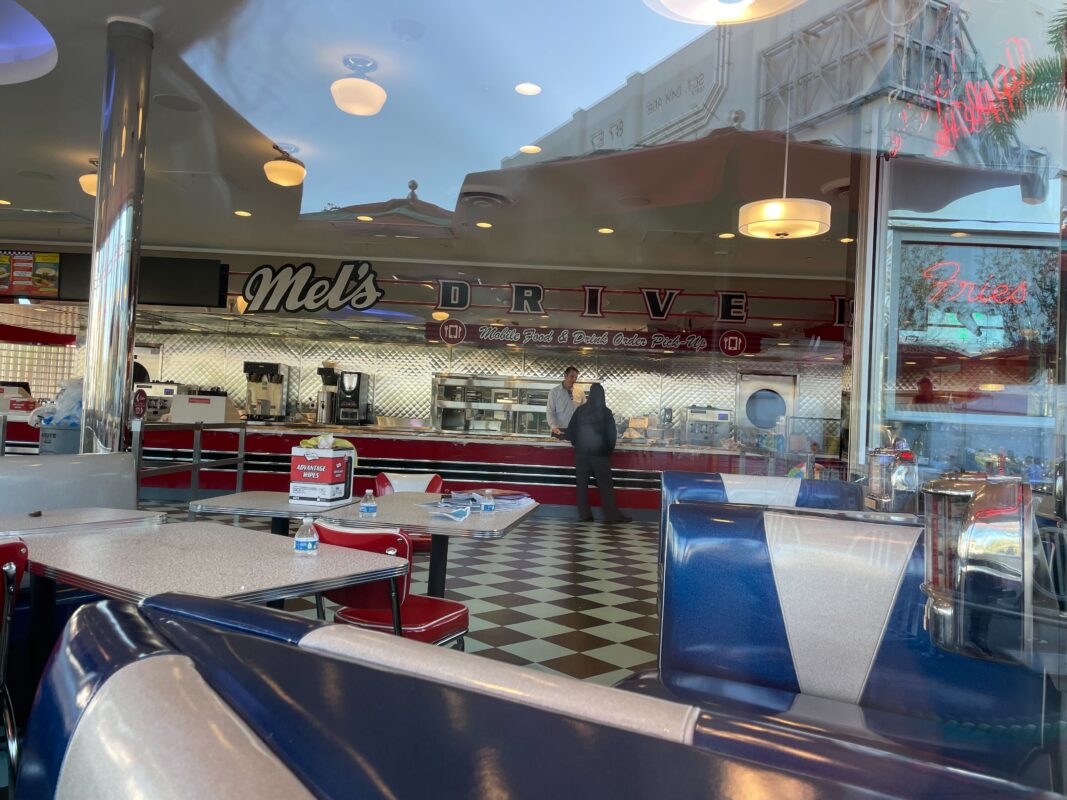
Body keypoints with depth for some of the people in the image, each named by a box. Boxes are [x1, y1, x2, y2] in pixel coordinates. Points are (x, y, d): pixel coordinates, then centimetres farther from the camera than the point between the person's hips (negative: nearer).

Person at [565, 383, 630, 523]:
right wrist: (609, 449, 10)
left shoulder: (580, 410, 2)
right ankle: (612, 514, -1)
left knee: (582, 483, 6)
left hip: (581, 451, 2)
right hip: (599, 452, -2)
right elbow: (612, 433, -4)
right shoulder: (606, 412, -4)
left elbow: (570, 431, 2)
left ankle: (584, 514, 5)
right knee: (605, 484, 1)